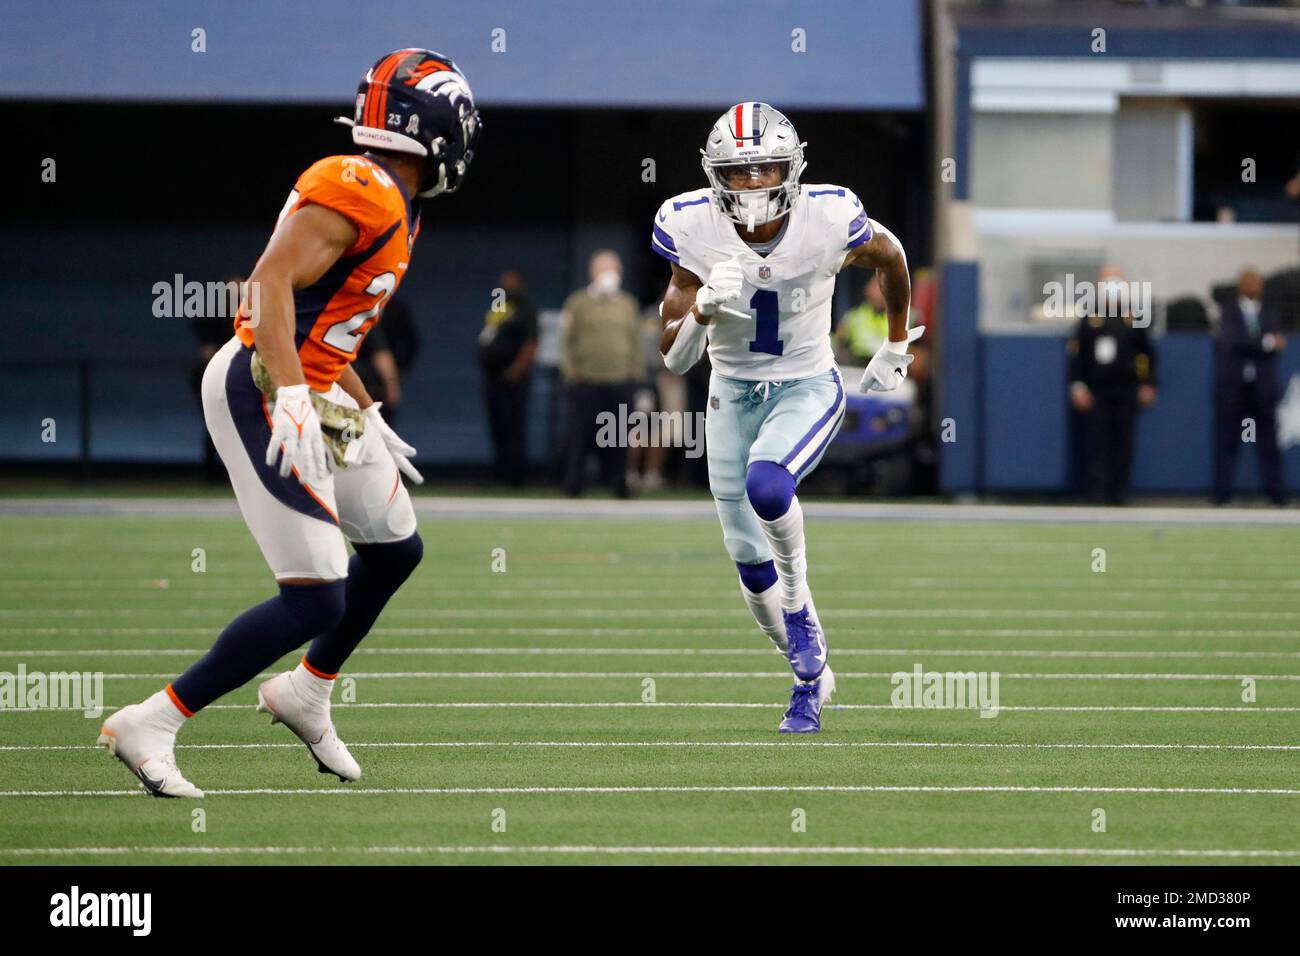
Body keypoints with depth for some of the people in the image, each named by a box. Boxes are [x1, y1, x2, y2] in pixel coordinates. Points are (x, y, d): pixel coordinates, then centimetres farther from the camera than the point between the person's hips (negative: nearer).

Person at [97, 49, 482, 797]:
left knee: (396, 549, 23)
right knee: (316, 599, -13)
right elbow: (273, 281, -27)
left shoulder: (394, 208, 14)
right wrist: (292, 398, -34)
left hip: (307, 393, 10)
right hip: (262, 395, -10)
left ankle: (306, 696, 41)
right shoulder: (361, 193, -17)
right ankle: (151, 727, -7)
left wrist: (369, 421, 29)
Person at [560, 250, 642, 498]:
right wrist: (571, 372, -2)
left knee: (618, 437, 1)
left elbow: (636, 341, 16)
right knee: (581, 433, -4)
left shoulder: (628, 305, 15)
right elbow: (567, 341, 5)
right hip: (586, 382, -2)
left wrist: (635, 371, 8)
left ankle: (617, 482, 7)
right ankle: (573, 484, 1)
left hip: (621, 382, 2)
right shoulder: (578, 303, 6)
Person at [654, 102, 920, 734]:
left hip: (807, 389, -3)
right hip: (732, 394, 3)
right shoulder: (691, 230, -19)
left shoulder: (830, 220, -22)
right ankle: (811, 675, 30)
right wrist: (704, 307, -36)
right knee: (748, 558, 6)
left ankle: (798, 590, -3)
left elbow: (890, 258, 3)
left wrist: (896, 348, 13)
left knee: (766, 485, -33)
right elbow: (673, 359, -16)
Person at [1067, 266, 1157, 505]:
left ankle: (1119, 492, 11)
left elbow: (1147, 354, 9)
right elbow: (1075, 354, 2)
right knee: (1097, 442, -6)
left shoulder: (1132, 320, 6)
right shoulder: (1089, 320, 3)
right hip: (1096, 393, -1)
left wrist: (1148, 385, 4)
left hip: (1125, 391, 1)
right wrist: (1077, 385, -5)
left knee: (1123, 445, 3)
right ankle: (1099, 492, -6)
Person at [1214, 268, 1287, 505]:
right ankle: (1222, 492, 2)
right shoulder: (1228, 312, 4)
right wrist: (1266, 342, -19)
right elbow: (1233, 341, -12)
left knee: (1268, 441, -1)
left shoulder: (1271, 315, 12)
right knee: (1226, 440, -1)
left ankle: (1275, 492, 0)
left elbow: (1274, 346, -1)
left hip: (1262, 387, 2)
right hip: (1232, 387, -2)